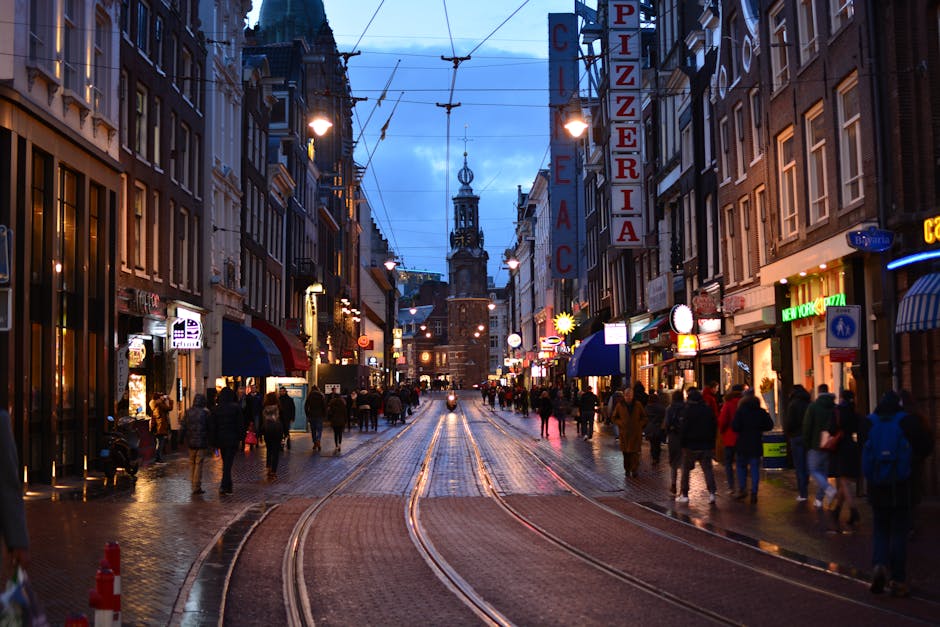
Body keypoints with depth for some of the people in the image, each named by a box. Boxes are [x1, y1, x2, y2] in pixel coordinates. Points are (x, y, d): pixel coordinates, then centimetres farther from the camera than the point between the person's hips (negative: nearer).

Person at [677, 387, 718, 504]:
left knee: (686, 469, 8)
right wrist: (712, 444, 14)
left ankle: (684, 494, 10)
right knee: (707, 469, 5)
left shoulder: (689, 411, -11)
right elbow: (715, 427, 8)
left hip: (691, 446, -4)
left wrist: (683, 443, -1)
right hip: (706, 445, 4)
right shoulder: (709, 410, 3)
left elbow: (684, 428, -12)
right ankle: (712, 492, -9)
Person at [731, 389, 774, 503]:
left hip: (743, 444, -2)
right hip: (756, 444, 2)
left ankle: (742, 489, 8)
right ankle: (754, 493, 1)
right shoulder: (761, 412, 0)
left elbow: (735, 426, -16)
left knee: (741, 466, 15)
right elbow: (770, 425, 3)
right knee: (755, 468, 5)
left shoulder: (740, 411, -9)